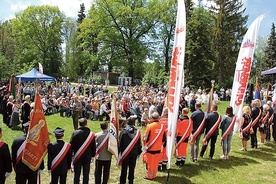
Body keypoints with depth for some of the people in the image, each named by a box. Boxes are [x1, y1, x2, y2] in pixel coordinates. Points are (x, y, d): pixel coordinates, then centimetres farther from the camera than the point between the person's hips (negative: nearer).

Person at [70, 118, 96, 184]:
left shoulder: (75, 133, -9)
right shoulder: (91, 134, -6)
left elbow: (71, 145, -4)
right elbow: (93, 147, 1)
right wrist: (92, 156, 13)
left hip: (77, 157, 0)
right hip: (87, 157, 0)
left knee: (77, 174, 9)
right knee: (86, 175, 9)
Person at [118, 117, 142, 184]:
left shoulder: (123, 131, -11)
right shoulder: (137, 132, -5)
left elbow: (120, 143, -6)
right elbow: (139, 144, 3)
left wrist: (119, 152, 3)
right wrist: (139, 152, 13)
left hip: (125, 153, -2)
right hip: (134, 153, 2)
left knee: (124, 168, 7)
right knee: (132, 168, 11)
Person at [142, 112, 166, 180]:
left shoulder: (150, 126, -19)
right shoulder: (162, 126, -6)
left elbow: (145, 138, -12)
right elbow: (164, 138, 4)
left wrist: (145, 145, 5)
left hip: (150, 148, -4)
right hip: (158, 148, 4)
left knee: (149, 162, 10)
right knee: (155, 162, 16)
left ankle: (149, 176, 19)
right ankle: (154, 175, 27)